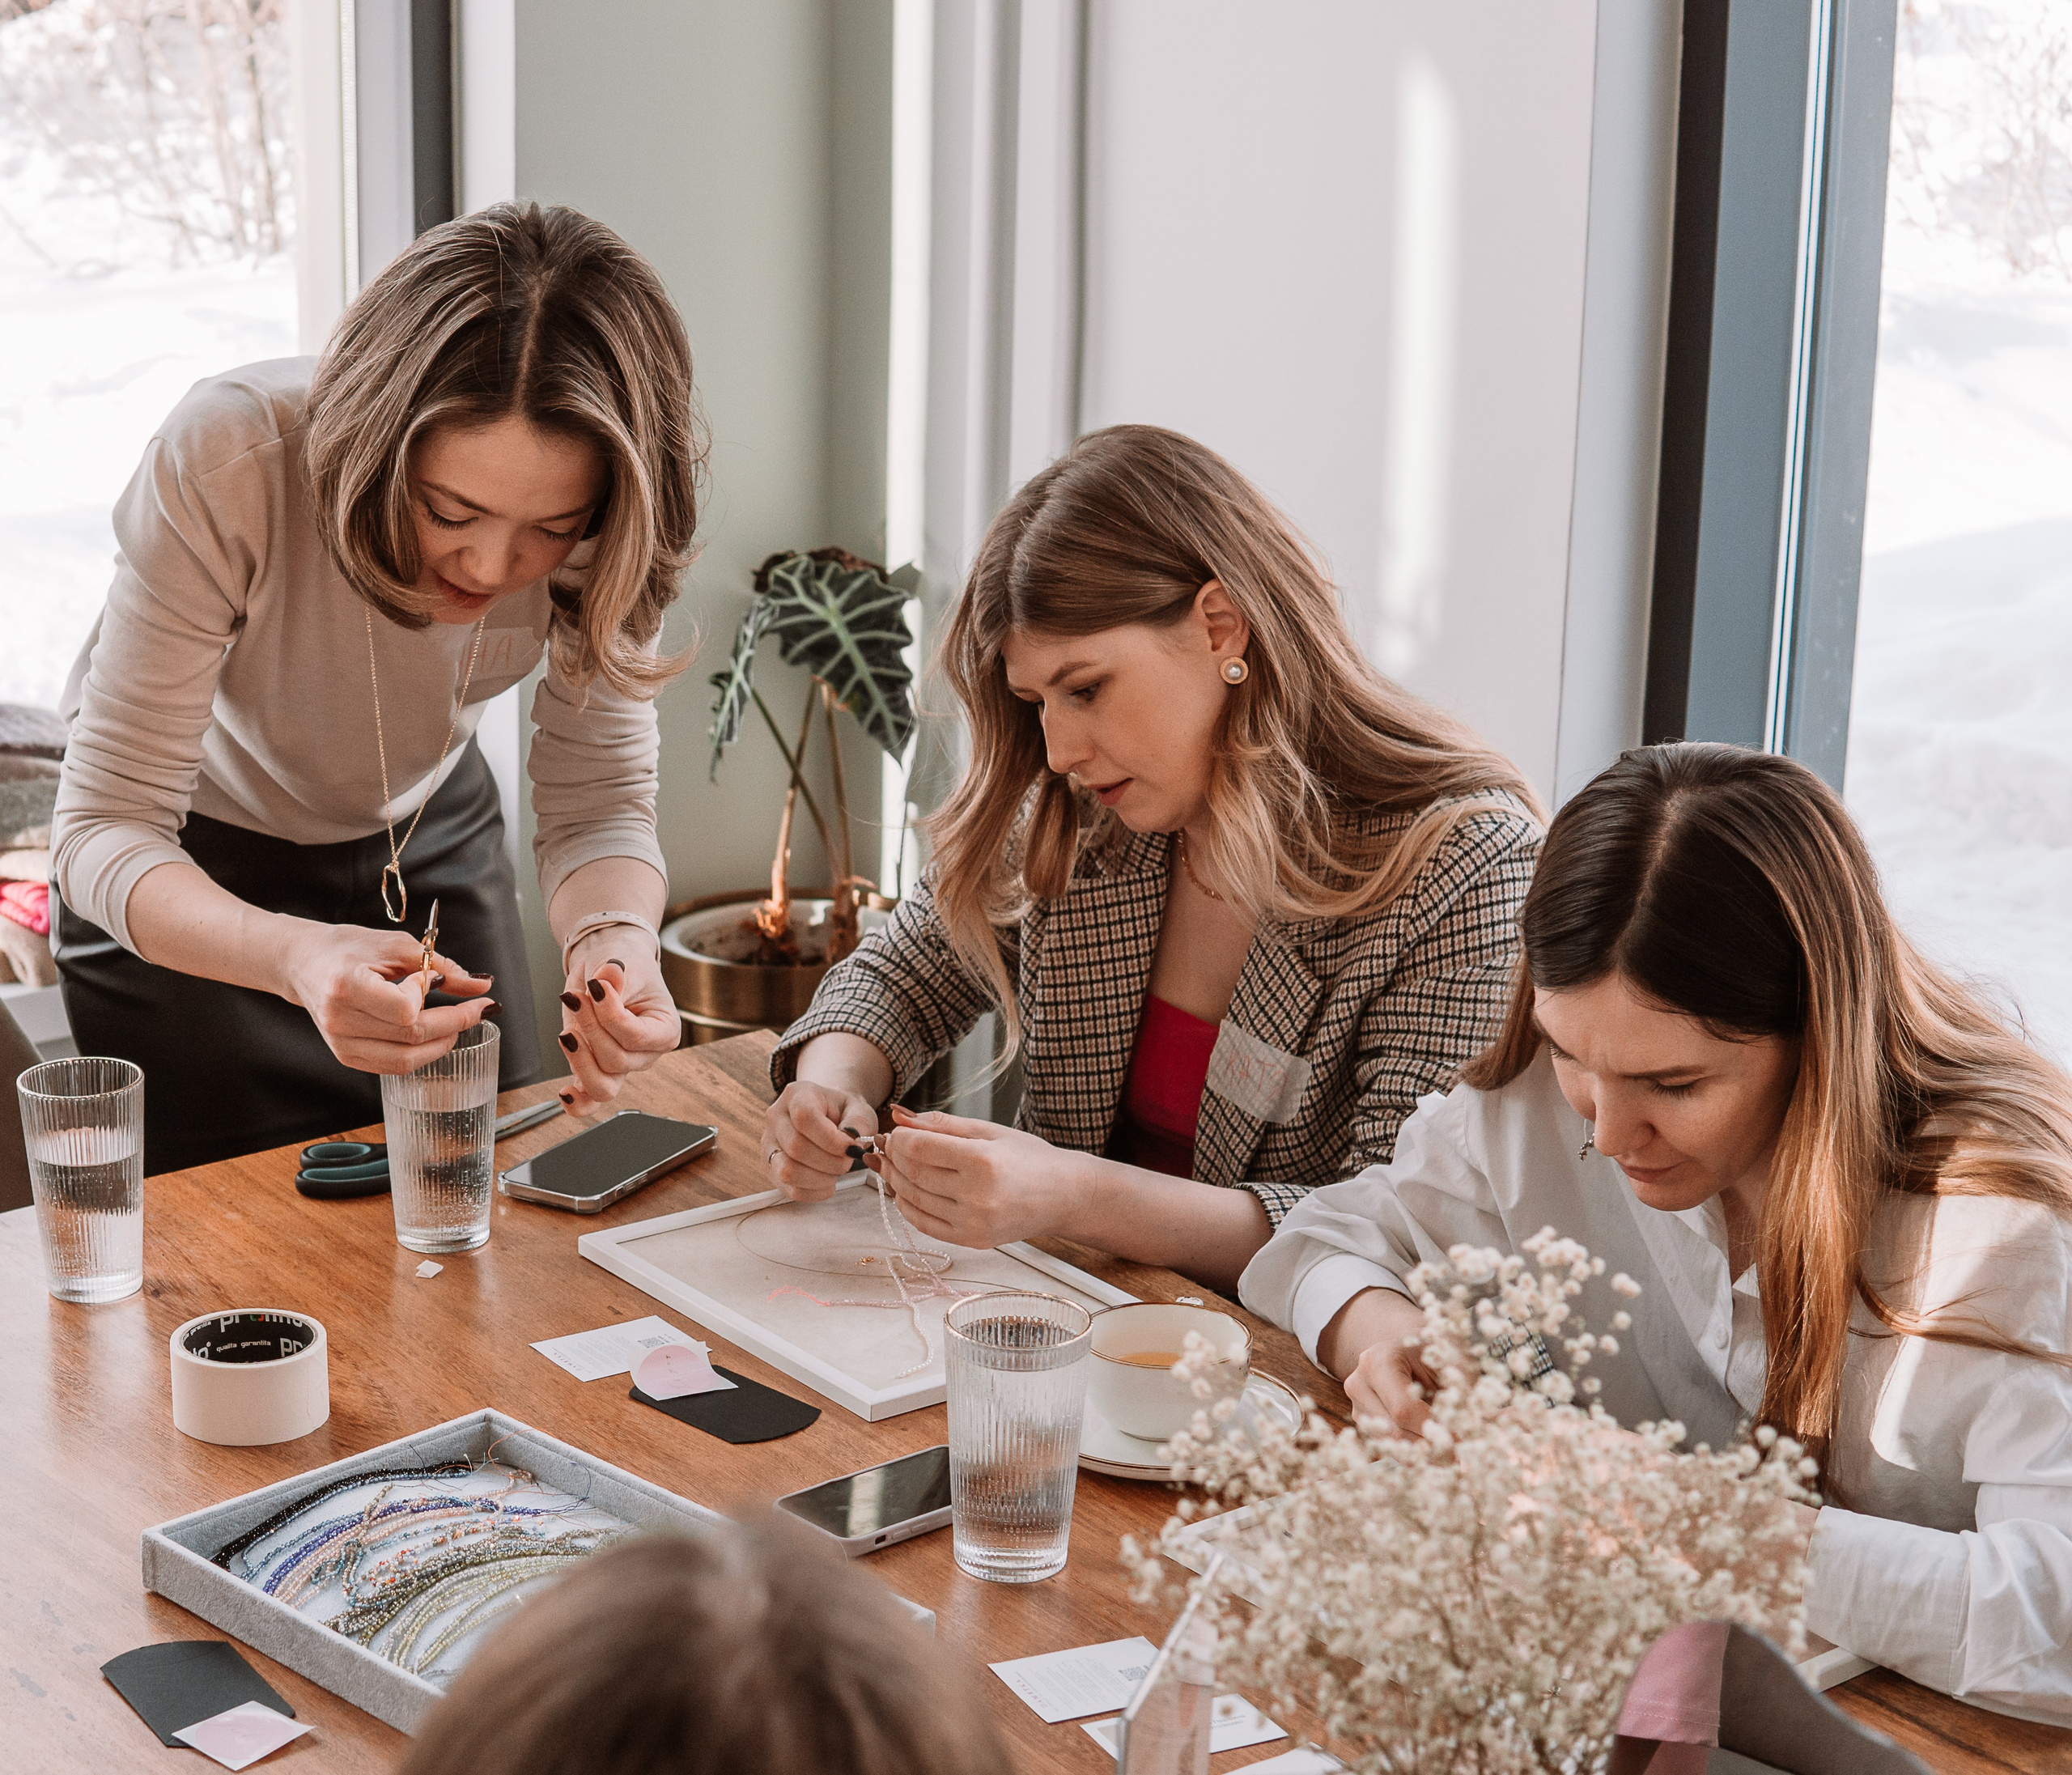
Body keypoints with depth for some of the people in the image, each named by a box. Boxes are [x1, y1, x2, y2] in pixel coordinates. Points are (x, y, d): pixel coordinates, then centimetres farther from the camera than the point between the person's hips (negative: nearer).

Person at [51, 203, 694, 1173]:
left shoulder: (602, 531, -29)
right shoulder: (222, 464, -38)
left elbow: (600, 801, -20)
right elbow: (106, 832, -36)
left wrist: (615, 936, -44)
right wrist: (297, 958, -56)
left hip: (429, 830, 3)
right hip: (186, 863, -2)